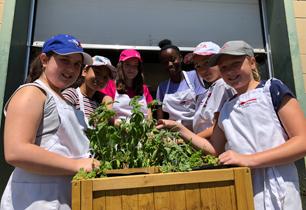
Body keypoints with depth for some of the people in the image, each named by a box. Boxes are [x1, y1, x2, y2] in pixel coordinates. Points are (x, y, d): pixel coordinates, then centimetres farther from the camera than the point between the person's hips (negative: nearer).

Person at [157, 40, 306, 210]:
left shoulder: (272, 88, -2)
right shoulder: (226, 108, 12)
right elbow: (215, 149, 13)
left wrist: (248, 159, -19)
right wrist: (179, 129, 6)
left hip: (274, 187, -4)